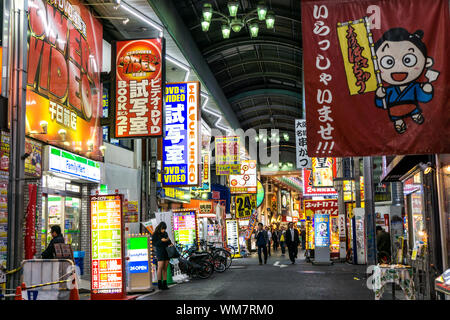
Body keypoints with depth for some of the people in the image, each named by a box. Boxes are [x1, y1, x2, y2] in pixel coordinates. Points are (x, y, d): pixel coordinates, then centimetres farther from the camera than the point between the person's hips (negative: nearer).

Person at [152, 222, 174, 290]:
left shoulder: (165, 233, 13)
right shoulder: (155, 234, -2)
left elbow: (169, 241, 21)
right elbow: (154, 243, -8)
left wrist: (170, 244, 0)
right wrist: (161, 240, -19)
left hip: (166, 251, 5)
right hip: (160, 252, -5)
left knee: (165, 268, 3)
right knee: (160, 267, -13)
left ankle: (164, 284, 4)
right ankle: (159, 284, -9)